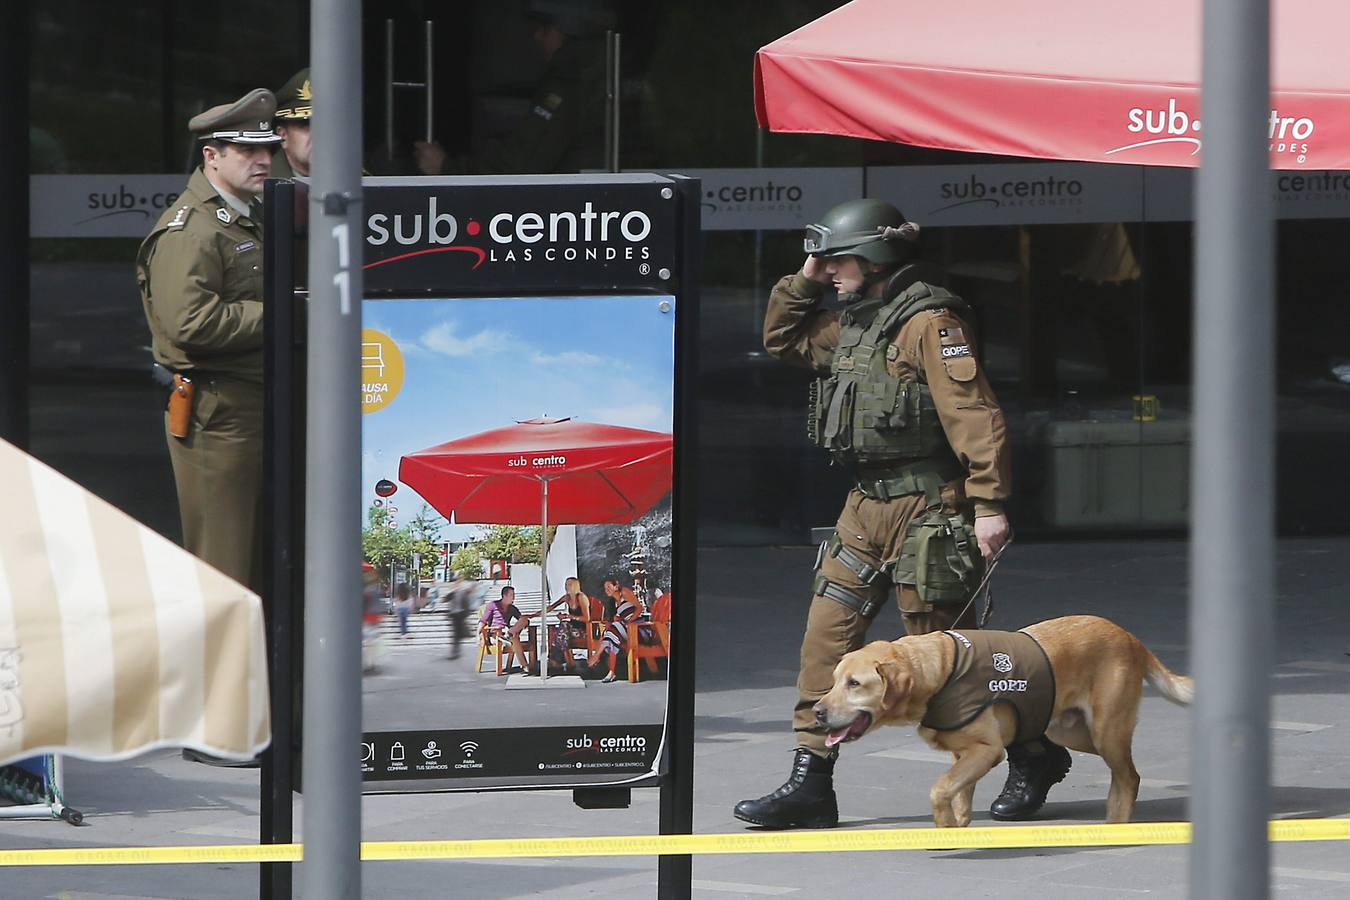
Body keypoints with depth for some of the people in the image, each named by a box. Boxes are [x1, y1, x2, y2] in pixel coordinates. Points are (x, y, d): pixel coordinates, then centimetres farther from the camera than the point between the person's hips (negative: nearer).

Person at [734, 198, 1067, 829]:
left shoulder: (929, 321, -14)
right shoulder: (856, 322, 15)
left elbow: (975, 414, -20)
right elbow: (783, 339, 30)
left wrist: (989, 502, -26)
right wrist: (804, 280, 13)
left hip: (928, 509, -9)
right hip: (868, 508, 9)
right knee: (827, 635, 2)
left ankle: (1034, 757, 17)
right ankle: (810, 783, 3)